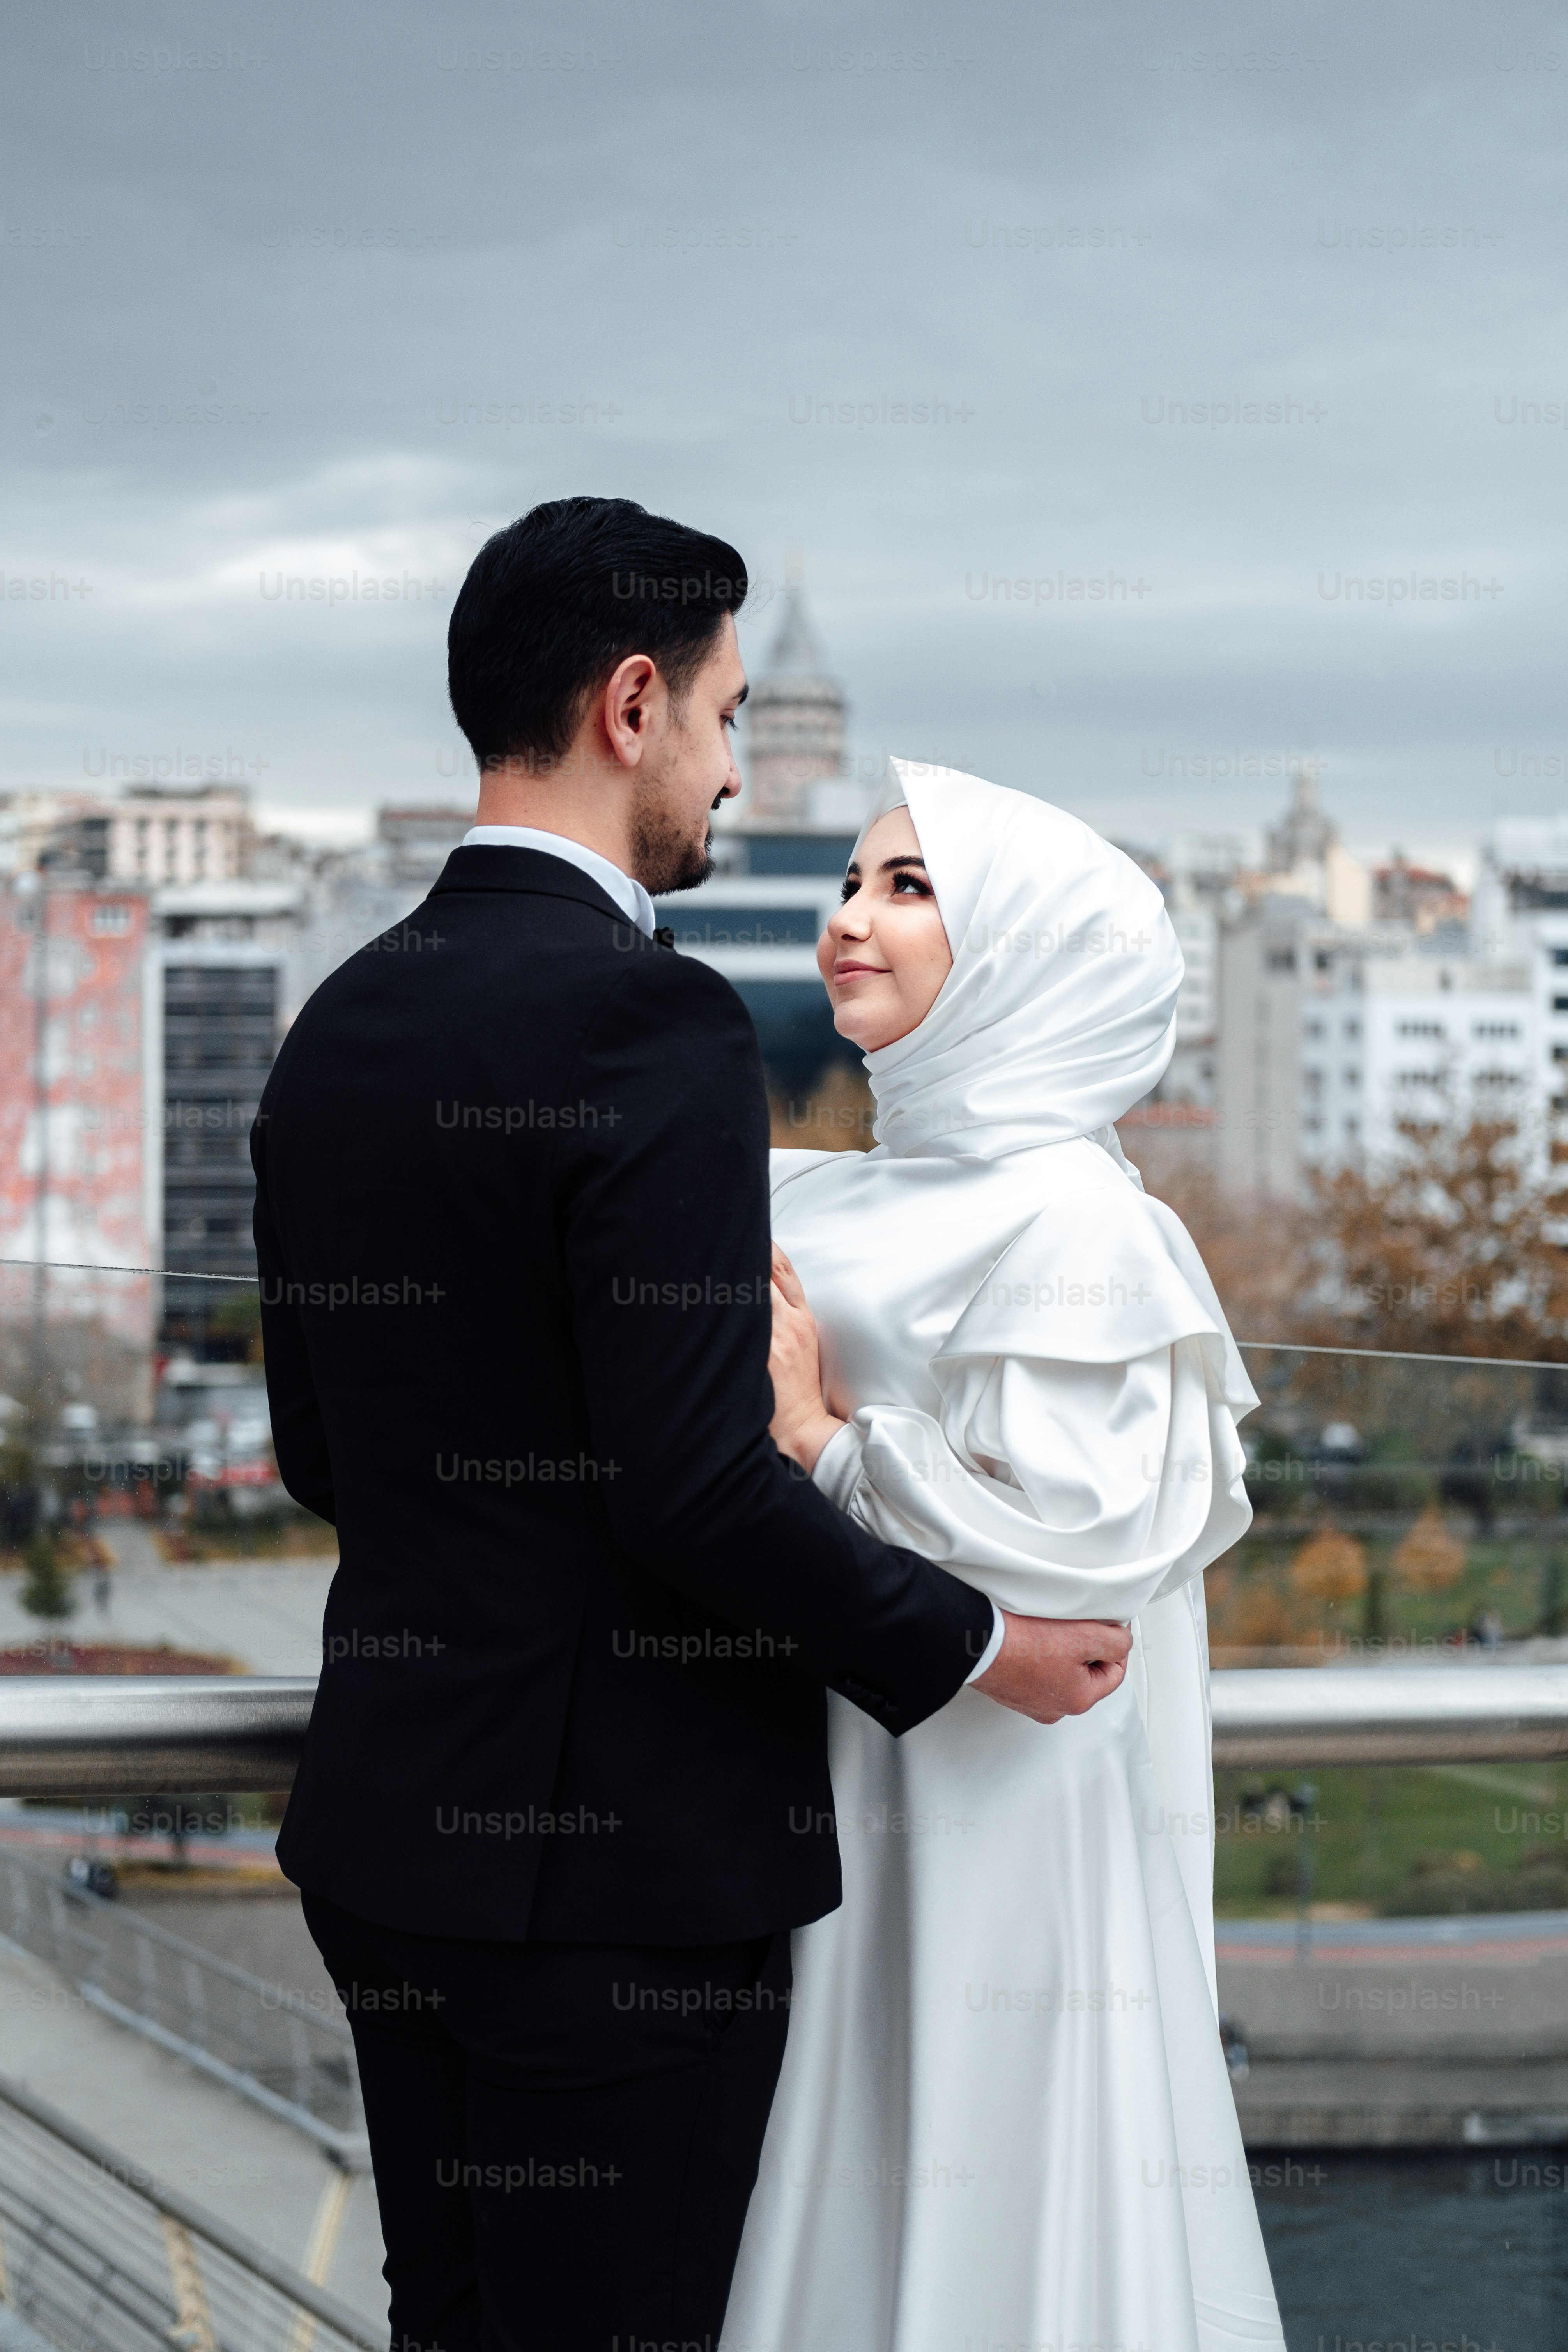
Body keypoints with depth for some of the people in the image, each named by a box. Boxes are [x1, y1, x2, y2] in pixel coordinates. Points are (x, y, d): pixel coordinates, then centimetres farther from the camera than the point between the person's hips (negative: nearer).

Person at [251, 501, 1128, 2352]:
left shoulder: (338, 1028, 8)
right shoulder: (654, 1024, -18)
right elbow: (700, 1480, -22)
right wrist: (973, 1646, -9)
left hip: (392, 1829, 8)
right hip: (619, 1857, -8)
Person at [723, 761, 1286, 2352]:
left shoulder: (1068, 1219, -14)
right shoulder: (846, 1204, 11)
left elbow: (1077, 1532, -22)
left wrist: (828, 1441, -16)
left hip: (995, 1838, -8)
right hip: (846, 1811, 8)